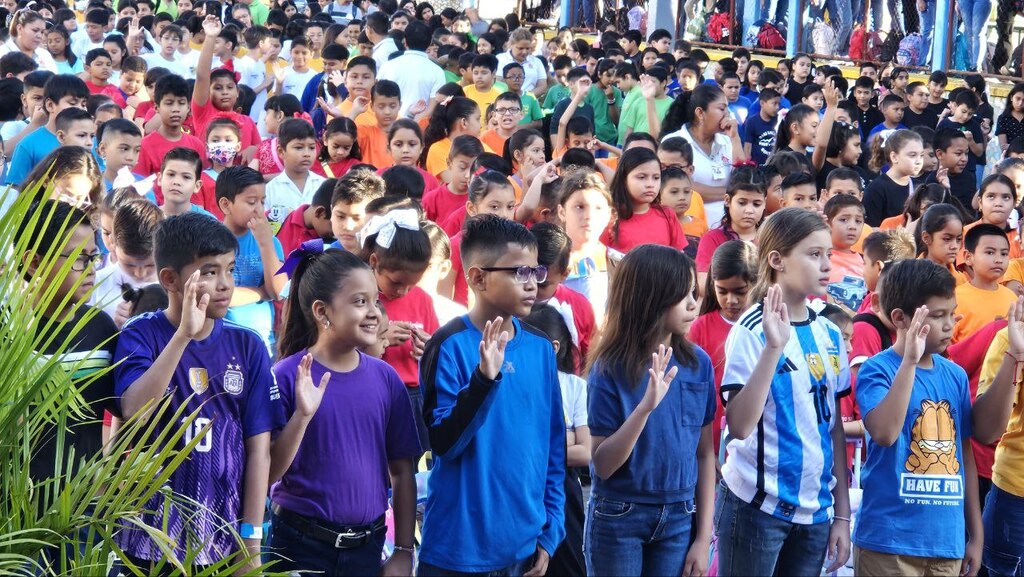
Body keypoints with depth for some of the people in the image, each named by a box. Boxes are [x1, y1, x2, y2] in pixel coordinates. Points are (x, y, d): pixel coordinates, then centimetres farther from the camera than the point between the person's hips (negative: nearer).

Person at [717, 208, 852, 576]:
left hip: (815, 510, 6)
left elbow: (834, 427, 11)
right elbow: (739, 426, -22)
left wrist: (842, 514, 9)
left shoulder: (829, 334, 7)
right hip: (758, 506, -5)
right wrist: (773, 347, -29)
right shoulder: (753, 330, -11)